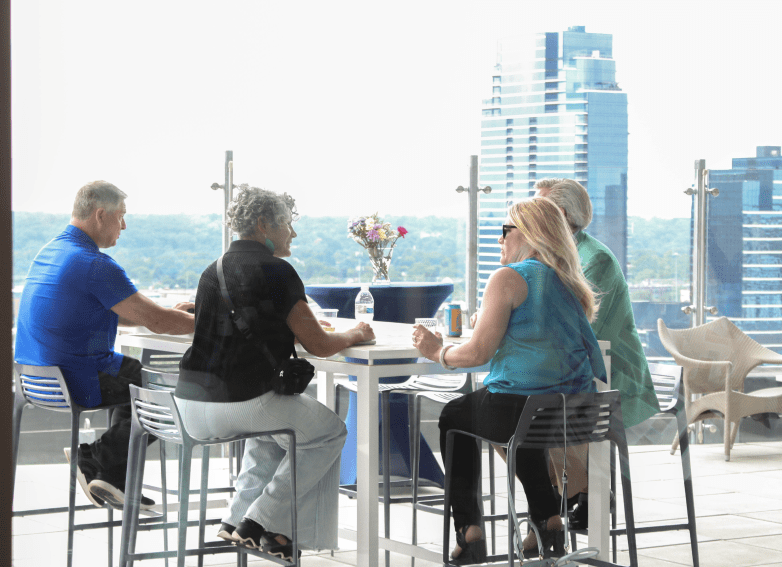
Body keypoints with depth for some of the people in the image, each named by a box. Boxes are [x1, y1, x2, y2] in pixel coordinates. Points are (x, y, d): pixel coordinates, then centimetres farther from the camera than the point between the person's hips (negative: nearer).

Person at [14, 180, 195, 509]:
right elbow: (156, 322, -18)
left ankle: (114, 480, 19)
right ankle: (99, 457, 7)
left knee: (139, 373, 25)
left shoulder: (50, 251, 12)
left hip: (41, 375, 10)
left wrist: (169, 314, 21)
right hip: (78, 383, -10)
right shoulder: (94, 265, -20)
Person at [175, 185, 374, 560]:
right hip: (240, 401, -8)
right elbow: (319, 346, -5)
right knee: (329, 430, 15)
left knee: (270, 420, 37)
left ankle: (238, 520, 26)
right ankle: (262, 522, 10)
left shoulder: (213, 271, 16)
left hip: (190, 405, 8)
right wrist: (354, 335, 15)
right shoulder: (276, 271, -8)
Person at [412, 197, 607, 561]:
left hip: (515, 408, -7)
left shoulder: (509, 279, -10)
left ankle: (468, 532, 19)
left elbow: (478, 352, -13)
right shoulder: (570, 284, 13)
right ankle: (548, 521, 34)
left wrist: (437, 351, 4)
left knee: (453, 416, 23)